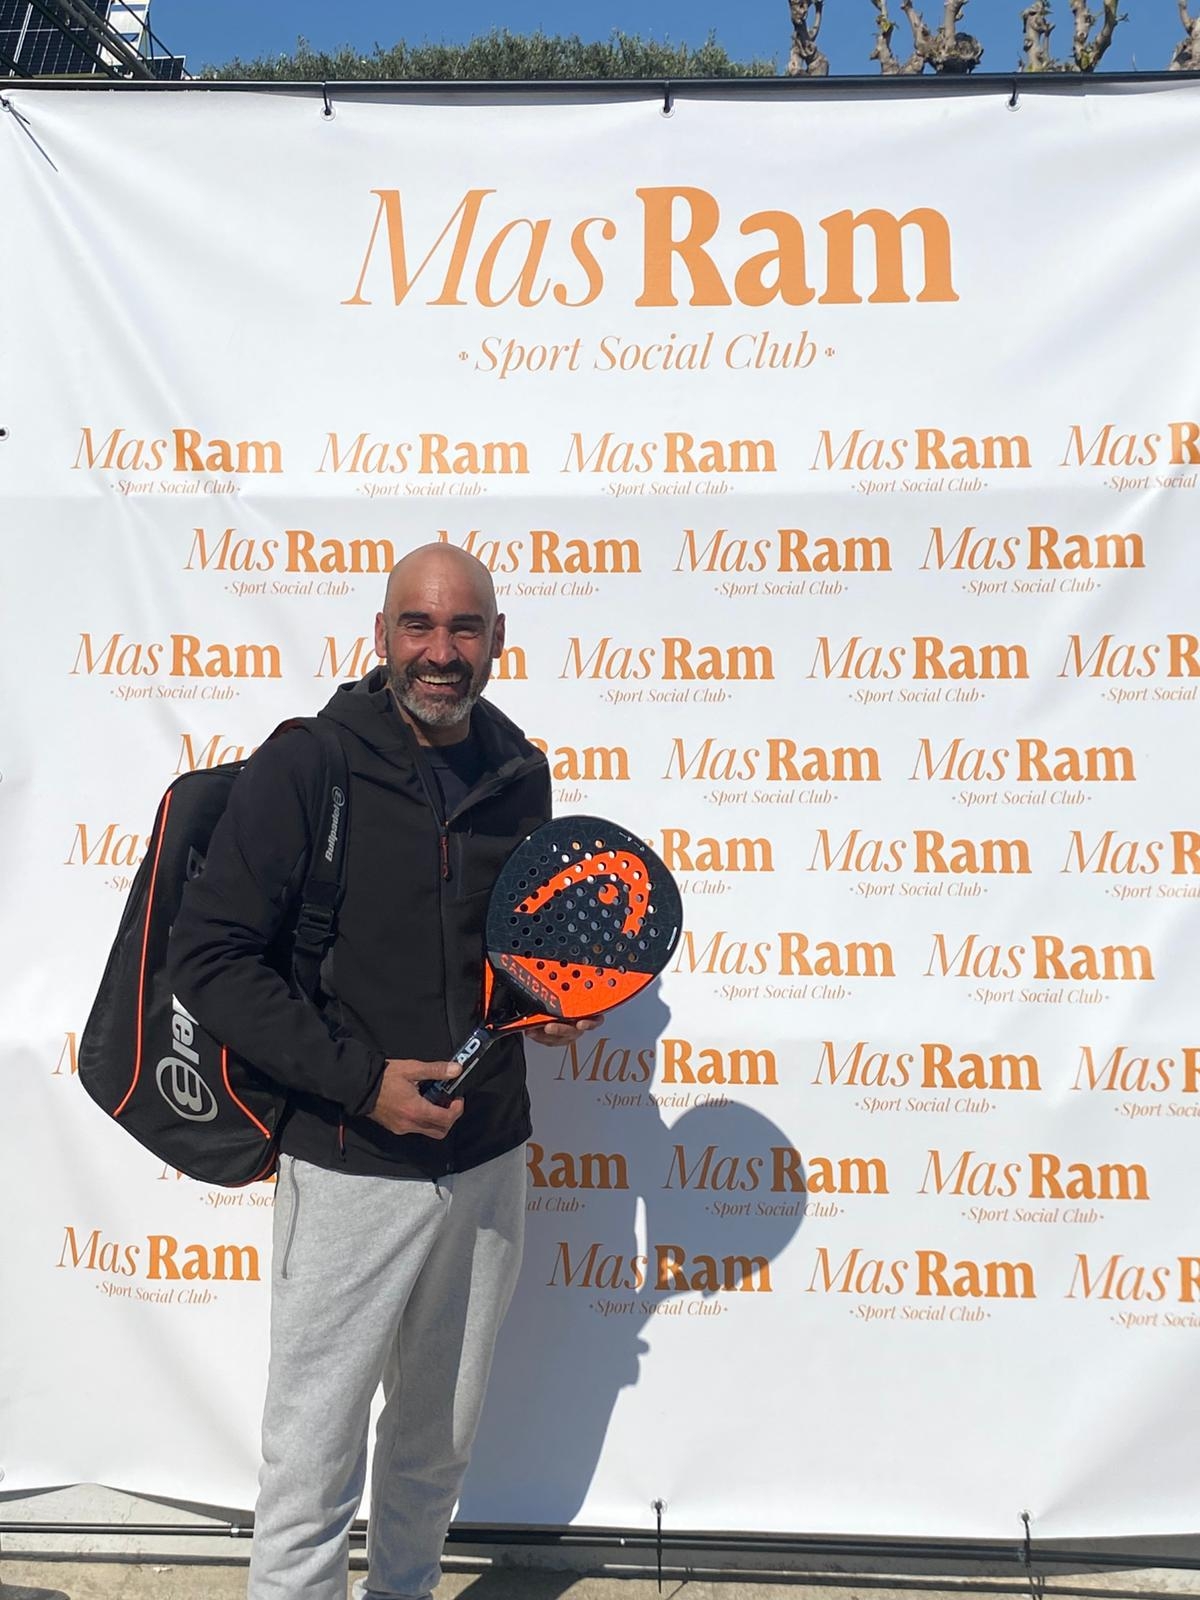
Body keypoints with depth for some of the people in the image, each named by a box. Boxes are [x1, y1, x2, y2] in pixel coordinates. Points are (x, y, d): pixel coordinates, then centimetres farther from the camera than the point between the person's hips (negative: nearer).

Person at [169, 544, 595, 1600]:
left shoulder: (520, 774, 4)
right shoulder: (307, 764, -12)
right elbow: (210, 957, -14)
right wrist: (361, 1078, -19)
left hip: (487, 1165, 5)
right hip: (349, 1171, -5)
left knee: (439, 1444, 21)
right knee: (315, 1464, 8)